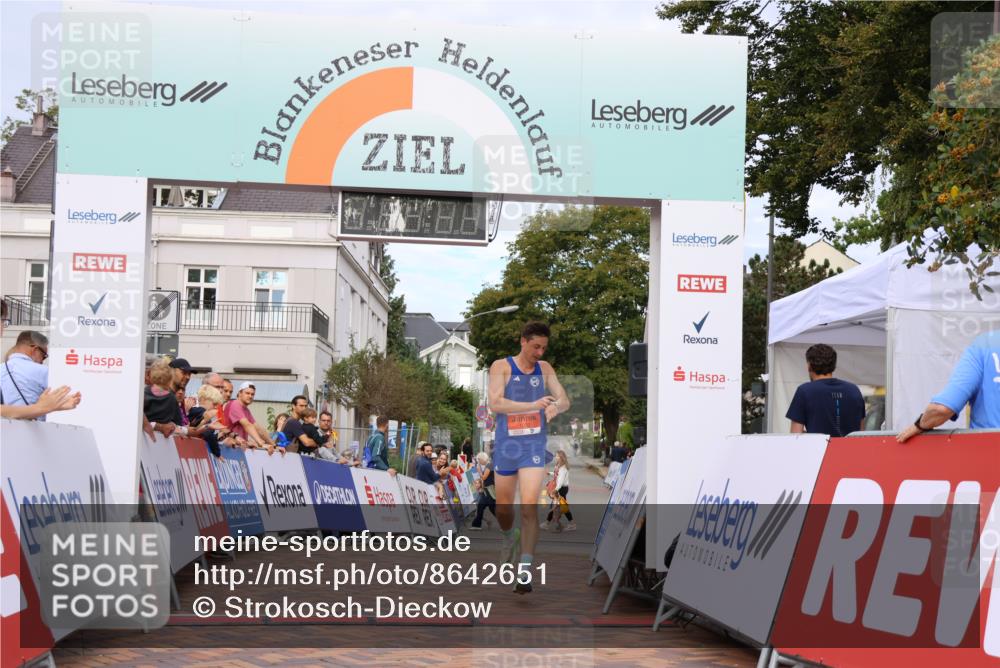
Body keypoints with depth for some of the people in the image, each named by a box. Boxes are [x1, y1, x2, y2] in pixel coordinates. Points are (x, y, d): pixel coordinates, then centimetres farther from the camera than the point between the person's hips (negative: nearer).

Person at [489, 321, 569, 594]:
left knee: (529, 507, -13)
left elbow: (564, 400, 3)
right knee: (503, 508, 11)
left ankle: (525, 572, -12)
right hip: (506, 445, 0)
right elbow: (495, 403, -17)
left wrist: (556, 406, -22)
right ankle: (509, 537, 46)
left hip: (534, 445, 0)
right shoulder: (501, 367, -5)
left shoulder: (545, 369, 5)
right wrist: (533, 405, -26)